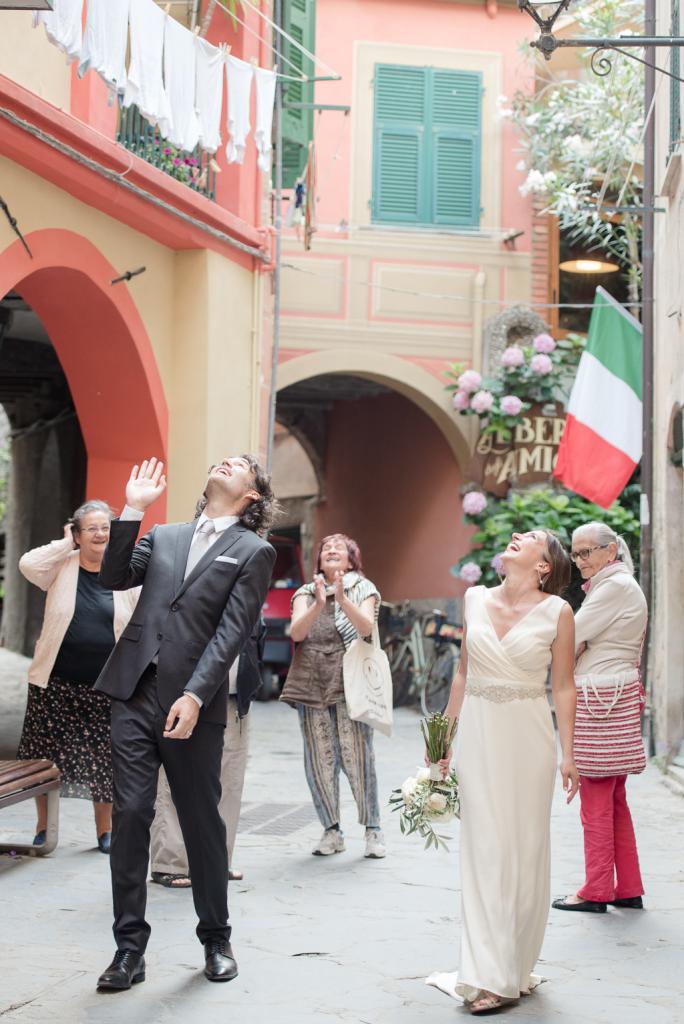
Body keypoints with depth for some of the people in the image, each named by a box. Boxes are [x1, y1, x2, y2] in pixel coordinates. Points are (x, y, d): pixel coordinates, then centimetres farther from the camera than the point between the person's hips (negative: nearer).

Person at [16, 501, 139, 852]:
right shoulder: (62, 567, 1)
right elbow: (28, 564, -18)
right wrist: (65, 545, -9)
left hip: (106, 686, 0)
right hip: (56, 682, 0)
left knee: (104, 758, 6)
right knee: (46, 755, 6)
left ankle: (104, 829, 21)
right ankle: (43, 828, 21)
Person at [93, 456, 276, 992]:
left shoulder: (253, 551, 4)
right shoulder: (164, 536, 18)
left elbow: (232, 632, -6)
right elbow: (114, 577, 7)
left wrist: (195, 697, -16)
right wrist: (132, 510, 2)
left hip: (193, 704, -3)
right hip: (135, 693, 3)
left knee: (203, 823, 5)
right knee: (130, 816, 0)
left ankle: (216, 940, 21)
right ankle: (130, 947, 5)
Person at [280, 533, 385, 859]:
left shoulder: (363, 589, 8)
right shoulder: (306, 593, 13)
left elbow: (366, 627, -11)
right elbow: (296, 632, -4)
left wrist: (342, 599, -27)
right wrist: (318, 605, -22)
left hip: (350, 684, -2)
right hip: (311, 685, 3)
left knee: (357, 756, -7)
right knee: (318, 761, 2)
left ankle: (373, 829, 3)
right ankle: (331, 831, 11)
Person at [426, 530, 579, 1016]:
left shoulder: (557, 612, -4)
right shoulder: (474, 600, 6)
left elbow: (564, 686, -2)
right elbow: (463, 673, 12)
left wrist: (569, 753, -6)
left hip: (528, 735, -3)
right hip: (479, 733, 3)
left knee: (524, 848, 3)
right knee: (484, 848, 3)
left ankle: (515, 969, 11)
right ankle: (488, 974, 7)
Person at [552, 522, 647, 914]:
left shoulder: (615, 586, -12)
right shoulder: (622, 585, 19)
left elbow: (571, 638, -12)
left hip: (600, 699, -10)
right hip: (618, 697, 10)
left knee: (596, 802, -4)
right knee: (614, 800, 12)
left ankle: (596, 892, 1)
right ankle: (629, 888, 16)